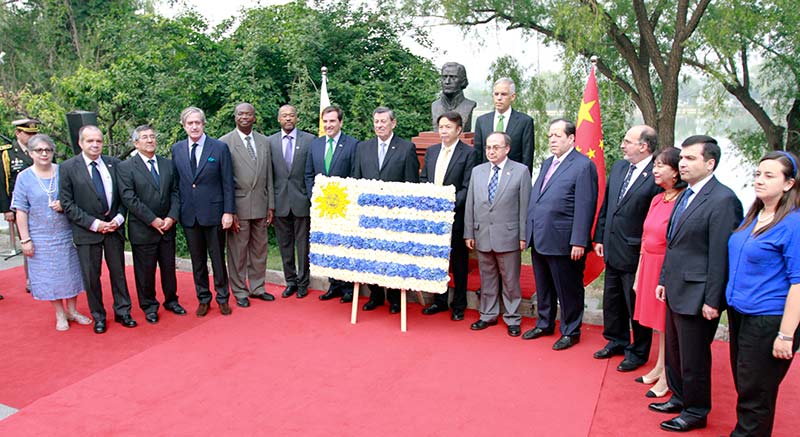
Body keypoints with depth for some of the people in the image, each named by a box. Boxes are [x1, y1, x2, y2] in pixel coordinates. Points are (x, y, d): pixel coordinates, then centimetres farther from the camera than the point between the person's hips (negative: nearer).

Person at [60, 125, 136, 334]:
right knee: (91, 276, 7)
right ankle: (98, 316, 22)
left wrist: (118, 218, -8)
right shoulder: (68, 167, -5)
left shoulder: (114, 163, 1)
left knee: (118, 272, 11)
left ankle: (122, 311, 24)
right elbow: (67, 204, -7)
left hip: (114, 227, 2)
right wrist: (94, 223, -14)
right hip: (86, 230, -2)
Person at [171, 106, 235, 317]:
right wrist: (176, 211, 5)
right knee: (197, 260, 12)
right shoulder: (177, 149, 7)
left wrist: (228, 212, -9)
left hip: (213, 212, -3)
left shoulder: (220, 148, -4)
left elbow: (228, 183, -4)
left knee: (218, 258, 7)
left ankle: (222, 298, 22)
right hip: (188, 214, 3)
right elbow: (175, 182, 10)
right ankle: (203, 298, 26)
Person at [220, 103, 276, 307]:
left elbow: (269, 176, 11)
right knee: (238, 251, 4)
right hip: (238, 206, -4)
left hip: (260, 206, 4)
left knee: (260, 249, 12)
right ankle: (240, 291, 19)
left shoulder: (264, 141, 9)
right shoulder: (225, 142, -5)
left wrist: (271, 206, 7)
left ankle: (257, 288, 27)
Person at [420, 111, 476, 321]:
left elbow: (467, 187, -12)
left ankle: (459, 305, 19)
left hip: (455, 215, -5)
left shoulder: (468, 153, -6)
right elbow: (423, 180, 13)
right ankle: (439, 301, 28)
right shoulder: (431, 151, 12)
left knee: (458, 261, 7)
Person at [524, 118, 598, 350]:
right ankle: (545, 324, 36)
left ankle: (571, 332, 22)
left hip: (563, 241, -8)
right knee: (543, 287, 20)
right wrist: (528, 232, 13)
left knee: (568, 289, 6)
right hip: (539, 239, 8)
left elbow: (585, 207, -15)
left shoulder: (583, 165, -10)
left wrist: (579, 242, -19)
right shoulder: (547, 163, 16)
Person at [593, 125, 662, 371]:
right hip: (612, 250, 7)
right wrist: (600, 238, 11)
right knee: (612, 301, 20)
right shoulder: (618, 167, 6)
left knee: (636, 305, 9)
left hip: (636, 255, -7)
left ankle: (638, 352, 28)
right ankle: (617, 341, 40)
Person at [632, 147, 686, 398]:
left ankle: (666, 377, 17)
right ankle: (660, 367, 32)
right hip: (649, 265, 8)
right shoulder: (657, 200, 8)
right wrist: (639, 272, 14)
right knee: (659, 321, 18)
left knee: (668, 323, 4)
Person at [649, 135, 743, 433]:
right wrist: (664, 280, 15)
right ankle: (679, 399, 39)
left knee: (693, 358, 7)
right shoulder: (686, 195, 10)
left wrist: (712, 301, -18)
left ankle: (696, 412, 25)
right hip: (676, 290, 9)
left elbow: (720, 255, -19)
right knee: (674, 351, 21)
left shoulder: (723, 200, -18)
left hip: (697, 294, -9)